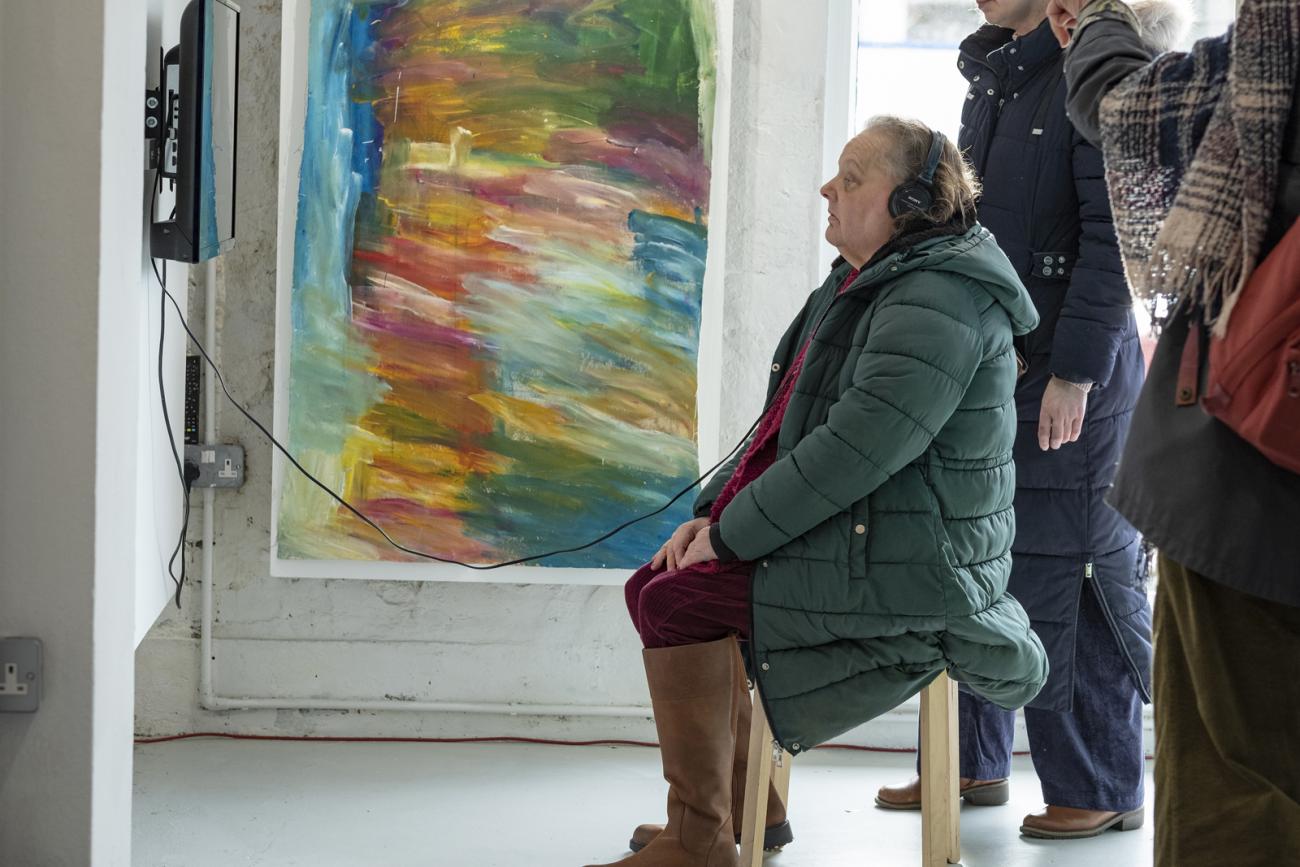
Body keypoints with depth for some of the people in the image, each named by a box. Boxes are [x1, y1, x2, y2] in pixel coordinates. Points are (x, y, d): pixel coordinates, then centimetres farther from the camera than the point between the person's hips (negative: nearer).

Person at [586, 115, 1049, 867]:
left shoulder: (938, 301, -19)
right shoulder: (865, 283, 15)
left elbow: (856, 451, -26)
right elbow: (789, 422, 18)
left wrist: (733, 533, -18)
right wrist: (716, 511, 6)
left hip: (901, 573, -10)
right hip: (859, 542, 11)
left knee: (675, 601, -19)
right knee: (658, 582, 10)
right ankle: (747, 796, 21)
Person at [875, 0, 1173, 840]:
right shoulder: (990, 81, 16)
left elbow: (1116, 236, -15)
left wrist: (1075, 371, -18)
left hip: (1075, 371, -8)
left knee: (1064, 583, -3)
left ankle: (1102, 787, 8)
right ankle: (975, 764, 22)